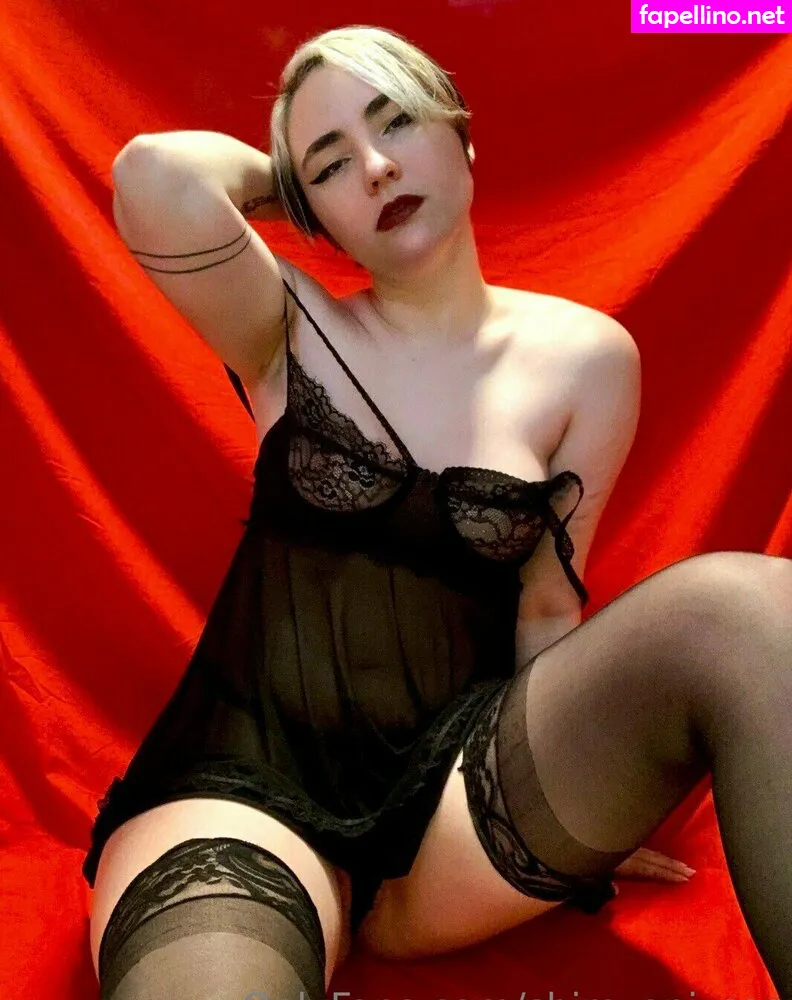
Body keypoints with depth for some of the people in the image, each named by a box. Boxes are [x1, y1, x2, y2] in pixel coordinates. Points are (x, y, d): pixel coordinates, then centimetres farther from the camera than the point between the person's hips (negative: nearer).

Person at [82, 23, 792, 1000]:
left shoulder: (586, 359, 5)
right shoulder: (291, 328, 2)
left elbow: (548, 601, 5)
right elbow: (157, 176, -16)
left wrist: (596, 793, -3)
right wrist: (282, 176, 3)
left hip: (453, 787, 4)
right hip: (251, 777, -3)